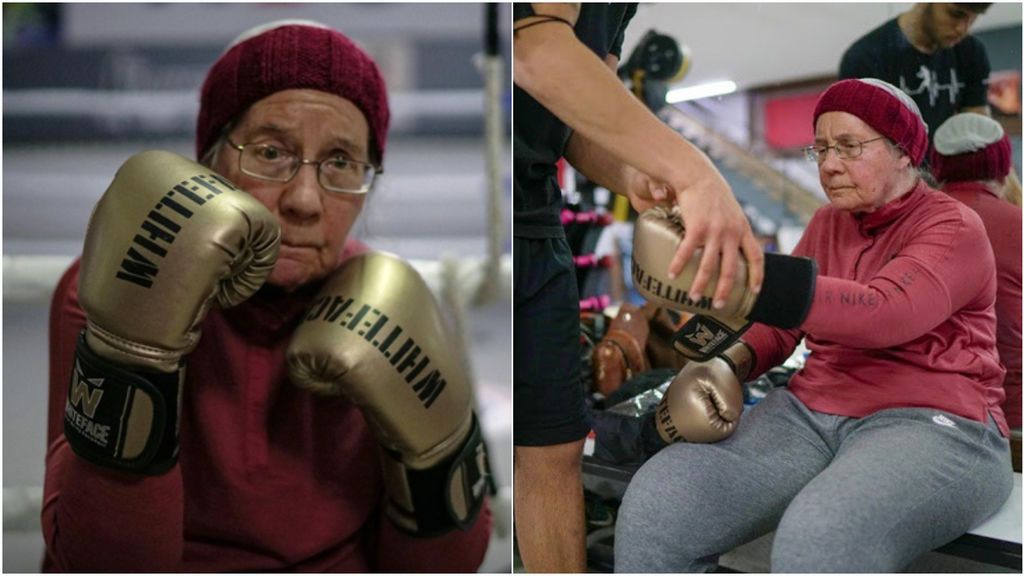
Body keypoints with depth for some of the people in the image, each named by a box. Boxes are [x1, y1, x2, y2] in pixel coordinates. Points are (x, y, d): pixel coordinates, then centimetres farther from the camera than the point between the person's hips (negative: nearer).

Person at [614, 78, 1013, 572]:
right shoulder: (828, 222, 18)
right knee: (653, 504, -19)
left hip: (932, 424, -6)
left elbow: (883, 314, -23)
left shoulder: (954, 228, -3)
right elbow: (779, 325, 20)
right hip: (811, 411, 6)